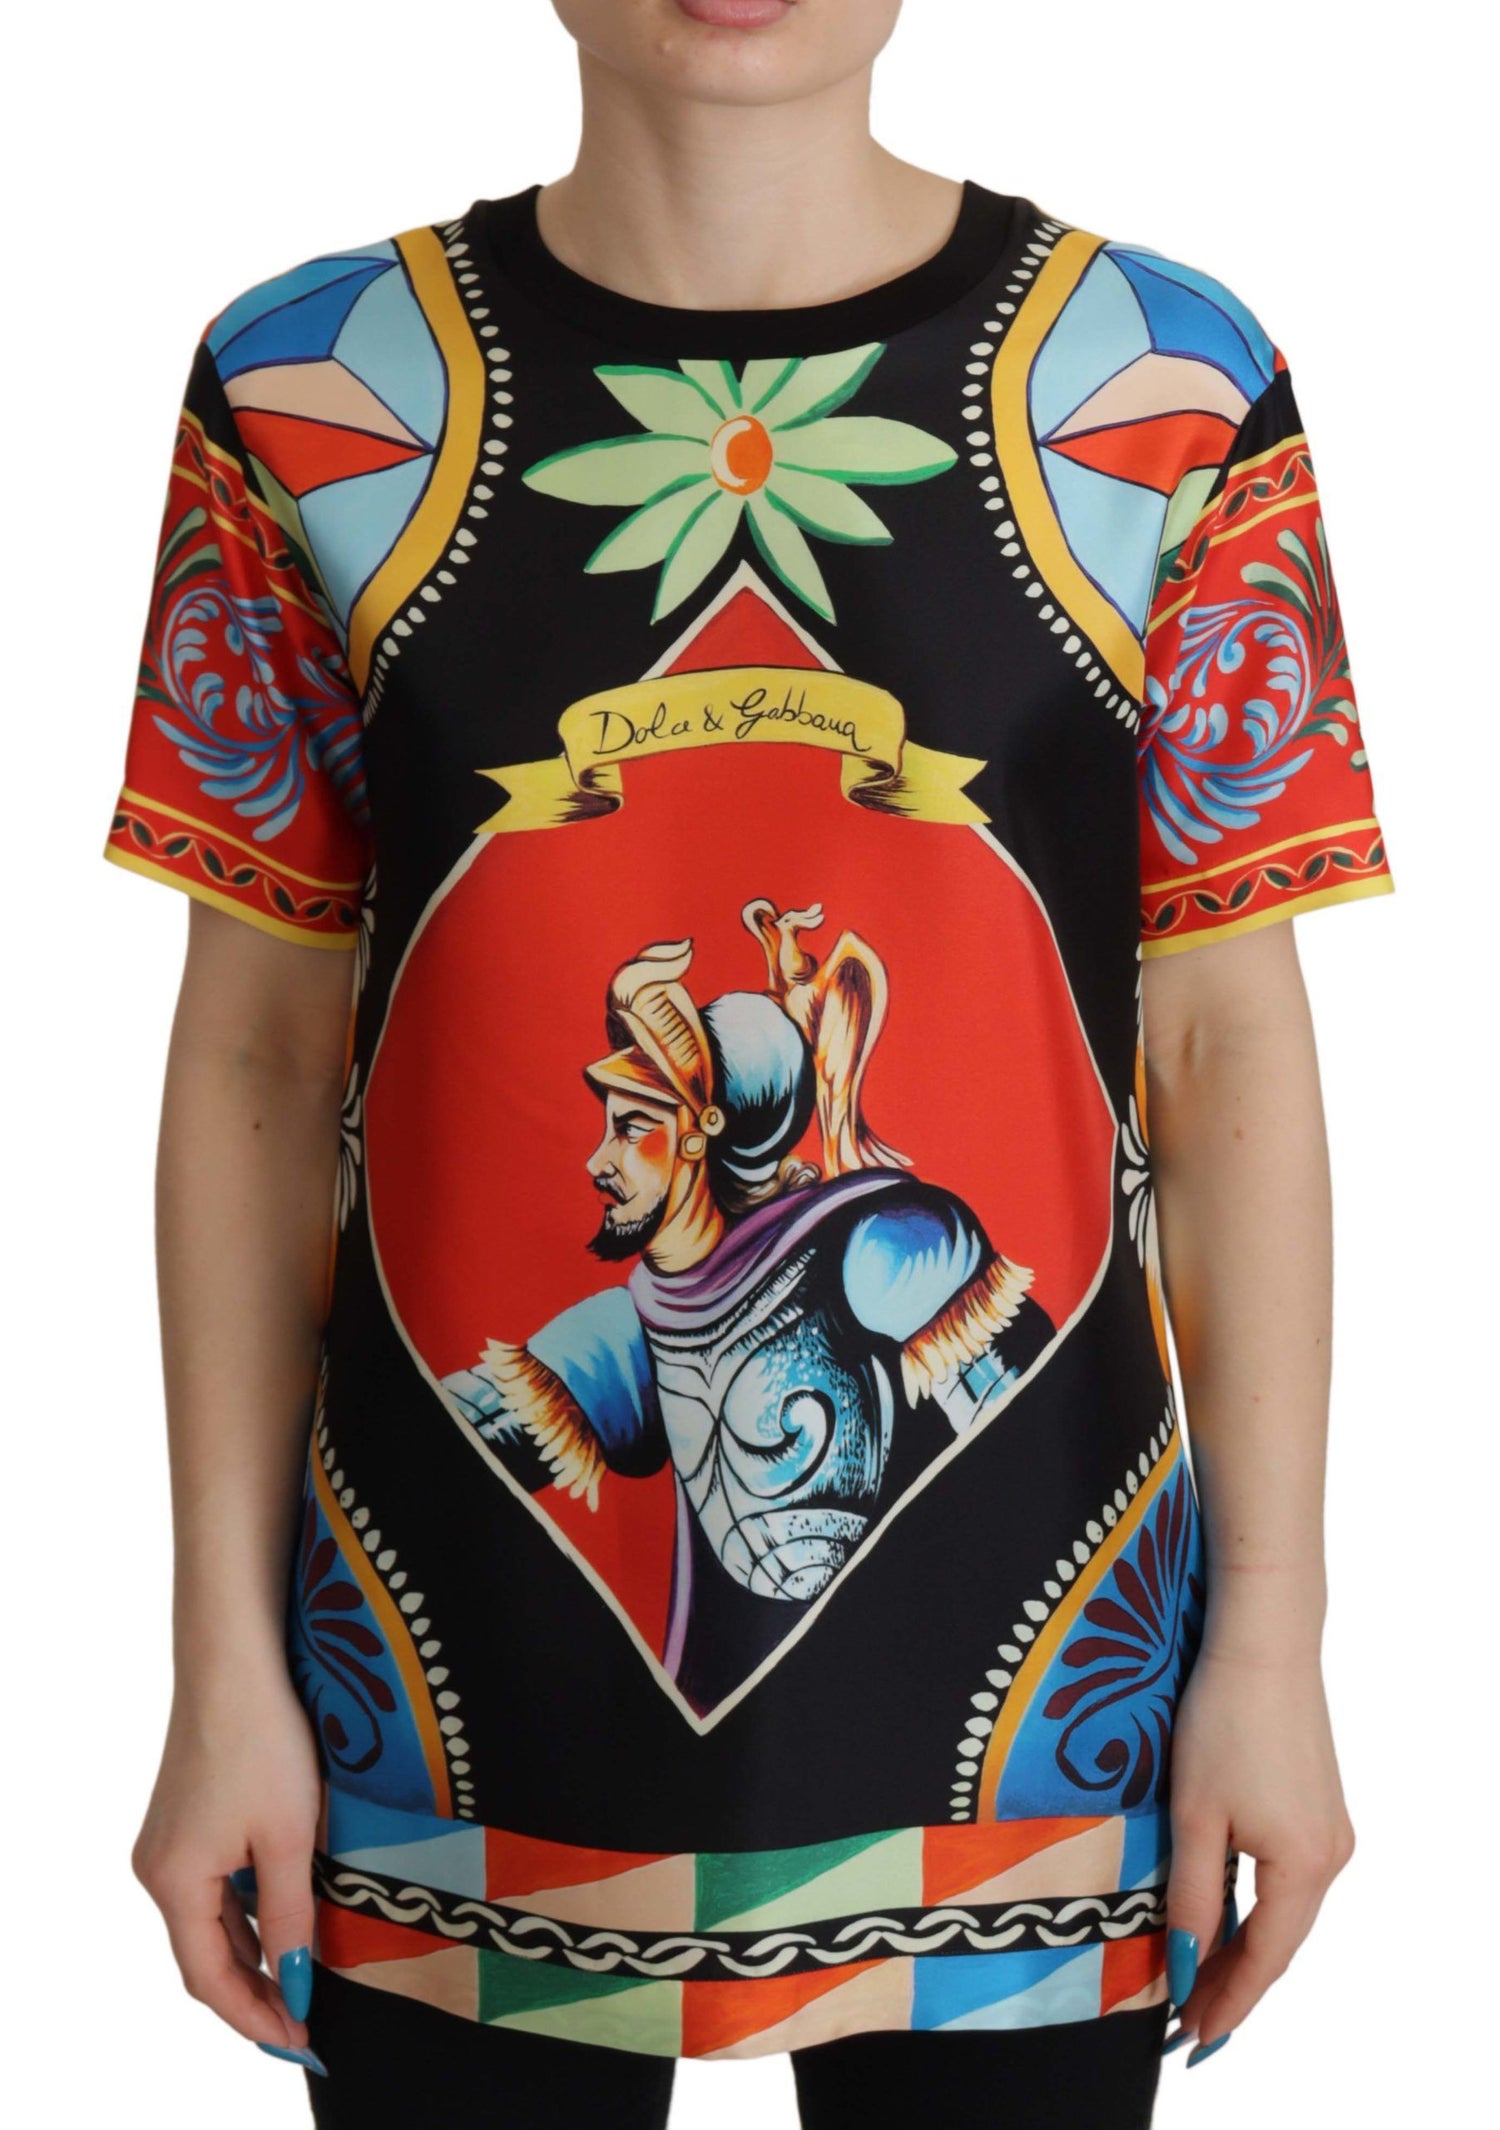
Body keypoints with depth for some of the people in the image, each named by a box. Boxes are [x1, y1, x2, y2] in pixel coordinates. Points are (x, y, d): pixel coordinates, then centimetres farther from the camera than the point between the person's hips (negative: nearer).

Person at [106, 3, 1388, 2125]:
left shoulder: (1169, 393, -3)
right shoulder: (311, 395, -1)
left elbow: (1229, 1047, 0)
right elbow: (258, 1054, 1)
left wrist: (1274, 1635, 0)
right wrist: (225, 1664, 1)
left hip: (1022, 1695, 0)